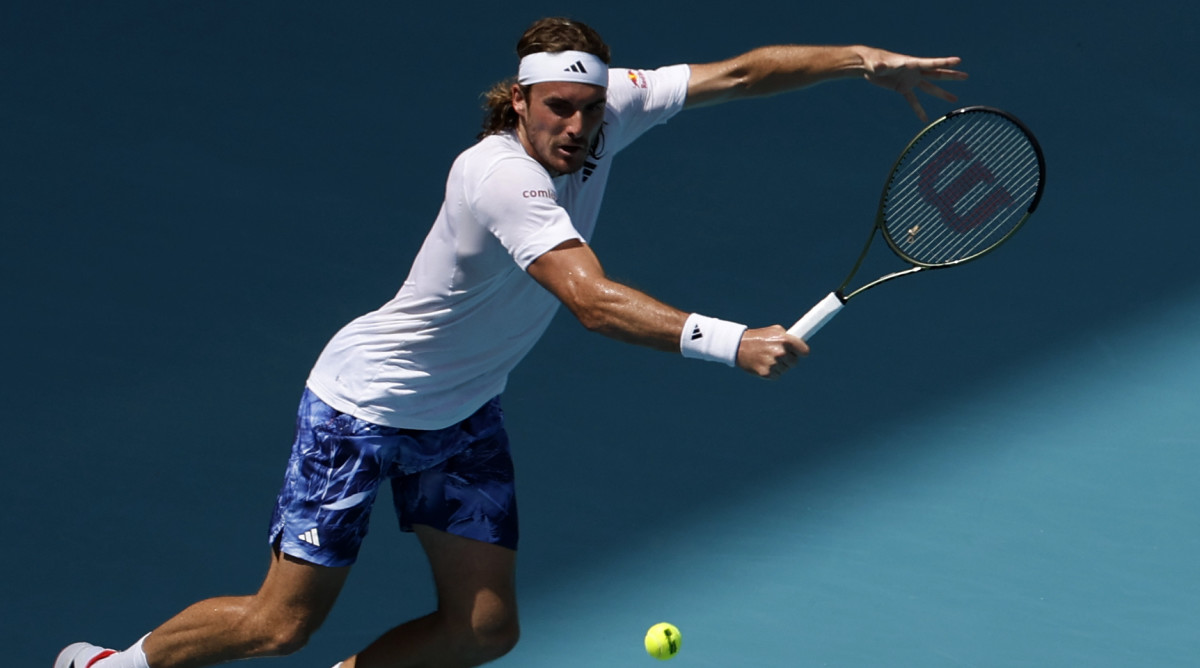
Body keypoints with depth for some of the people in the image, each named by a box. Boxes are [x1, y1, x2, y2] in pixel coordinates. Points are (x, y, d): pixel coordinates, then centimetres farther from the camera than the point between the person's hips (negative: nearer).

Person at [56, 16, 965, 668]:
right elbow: (593, 301, -45)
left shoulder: (606, 111, -13)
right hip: (363, 405, -7)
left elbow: (736, 73, -11)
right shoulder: (498, 178, -35)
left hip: (462, 416, 7)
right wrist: (729, 341, -54)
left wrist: (867, 60, -20)